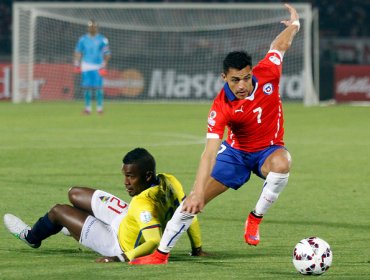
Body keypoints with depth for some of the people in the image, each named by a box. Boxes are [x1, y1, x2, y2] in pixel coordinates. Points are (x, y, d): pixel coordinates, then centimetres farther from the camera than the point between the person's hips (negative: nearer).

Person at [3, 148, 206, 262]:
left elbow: (154, 242, -48)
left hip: (120, 245, -8)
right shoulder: (169, 181, -21)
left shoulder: (144, 204, -43)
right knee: (75, 194, 19)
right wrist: (197, 248, 2)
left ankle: (31, 237, 47)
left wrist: (120, 258, -40)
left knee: (58, 211, 11)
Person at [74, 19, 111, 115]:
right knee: (87, 87, -2)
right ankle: (87, 108, 5)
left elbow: (107, 54, 0)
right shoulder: (83, 39, 7)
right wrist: (77, 65, 5)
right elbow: (78, 52, 13)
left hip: (98, 67, -2)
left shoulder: (102, 40, 0)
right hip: (86, 66, 2)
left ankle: (99, 107, 3)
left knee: (98, 87, -6)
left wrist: (104, 66, -8)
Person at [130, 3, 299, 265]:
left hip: (268, 150, 1)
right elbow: (210, 151, -36)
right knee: (194, 201, -8)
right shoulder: (221, 108, -30)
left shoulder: (267, 73, -24)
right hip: (236, 152, -1)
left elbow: (279, 45, -1)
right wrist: (198, 192, -45)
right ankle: (161, 253, 7)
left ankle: (256, 218, -14)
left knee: (281, 163, -37)